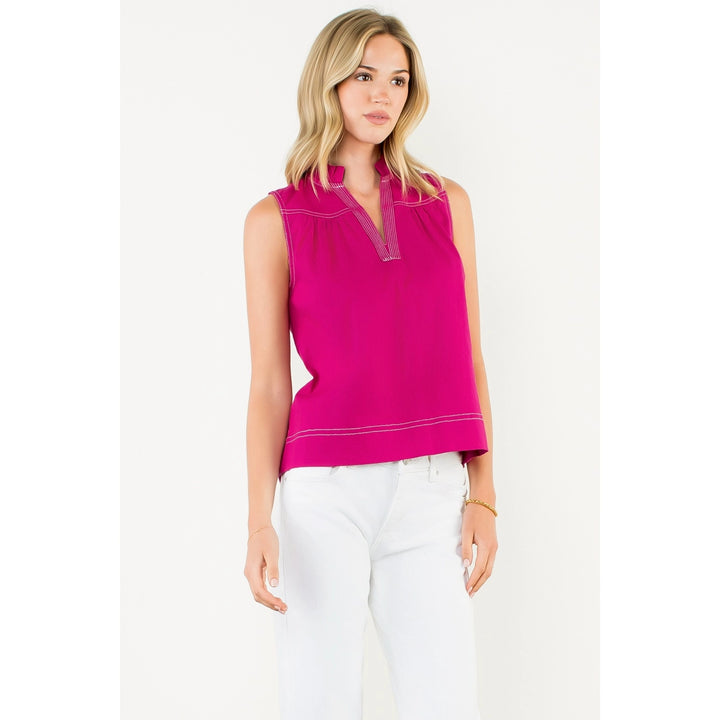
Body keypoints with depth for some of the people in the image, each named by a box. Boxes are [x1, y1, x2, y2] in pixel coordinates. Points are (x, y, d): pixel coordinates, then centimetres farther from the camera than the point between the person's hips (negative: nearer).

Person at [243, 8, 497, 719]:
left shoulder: (447, 204, 10)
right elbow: (269, 386, 1)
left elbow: (467, 359, 10)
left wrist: (483, 495, 3)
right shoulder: (276, 221, 3)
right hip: (326, 495, -2)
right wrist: (259, 524, -8)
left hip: (432, 493, 2)